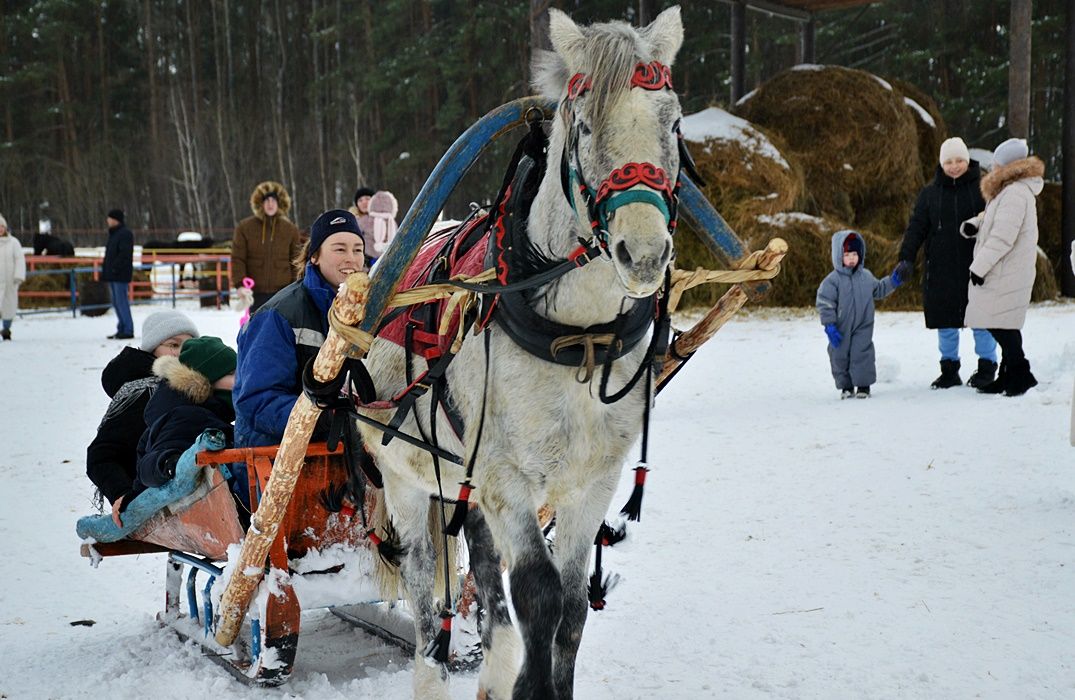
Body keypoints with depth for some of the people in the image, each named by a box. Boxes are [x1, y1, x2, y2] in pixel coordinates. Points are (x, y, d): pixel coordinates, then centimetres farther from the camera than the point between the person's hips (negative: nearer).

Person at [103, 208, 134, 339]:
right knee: (116, 302, 12)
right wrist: (105, 272, 15)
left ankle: (128, 330, -7)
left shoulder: (125, 233, -11)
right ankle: (122, 329, 17)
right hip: (112, 275, 10)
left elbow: (124, 254, -20)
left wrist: (115, 269, -21)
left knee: (121, 302, -9)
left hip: (120, 275, -10)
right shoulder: (113, 234, 19)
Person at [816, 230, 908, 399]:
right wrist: (829, 326, -18)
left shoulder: (866, 276, 4)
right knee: (840, 357, 5)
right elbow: (824, 303, -14)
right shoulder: (833, 280, -12)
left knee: (862, 355, -4)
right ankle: (846, 387, 20)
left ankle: (863, 385, 7)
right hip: (841, 329, -2)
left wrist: (893, 281, 13)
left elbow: (879, 290, 23)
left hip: (863, 328, 2)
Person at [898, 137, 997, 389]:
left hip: (977, 268, -2)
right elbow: (916, 226, 3)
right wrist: (907, 257, -10)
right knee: (946, 323, 8)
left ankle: (987, 368, 19)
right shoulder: (930, 193, 7)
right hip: (941, 271, 2)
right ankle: (949, 370, 20)